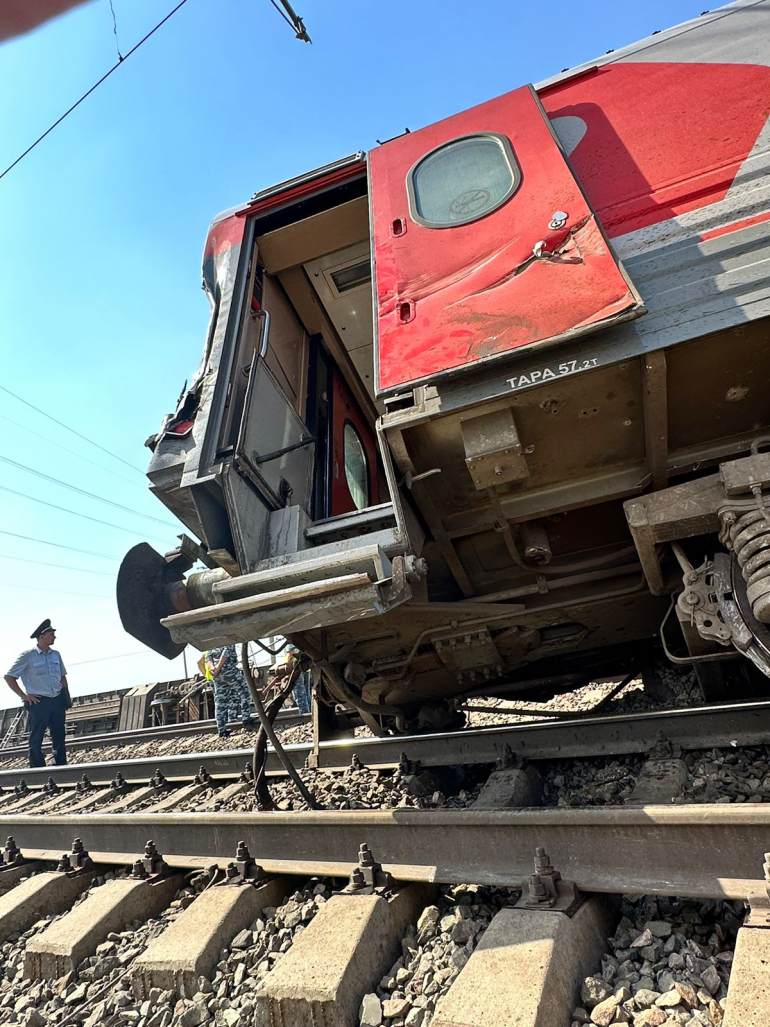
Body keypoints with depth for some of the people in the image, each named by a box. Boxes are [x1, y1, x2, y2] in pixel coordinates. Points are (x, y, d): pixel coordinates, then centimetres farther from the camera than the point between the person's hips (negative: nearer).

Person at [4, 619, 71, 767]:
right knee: (36, 739, 3)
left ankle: (61, 767, 21)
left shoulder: (56, 654, 8)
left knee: (59, 737, 12)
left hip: (57, 701, 5)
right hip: (39, 702, -5)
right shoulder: (28, 656, -8)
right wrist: (24, 696, -8)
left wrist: (66, 699, 10)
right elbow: (9, 677, -4)